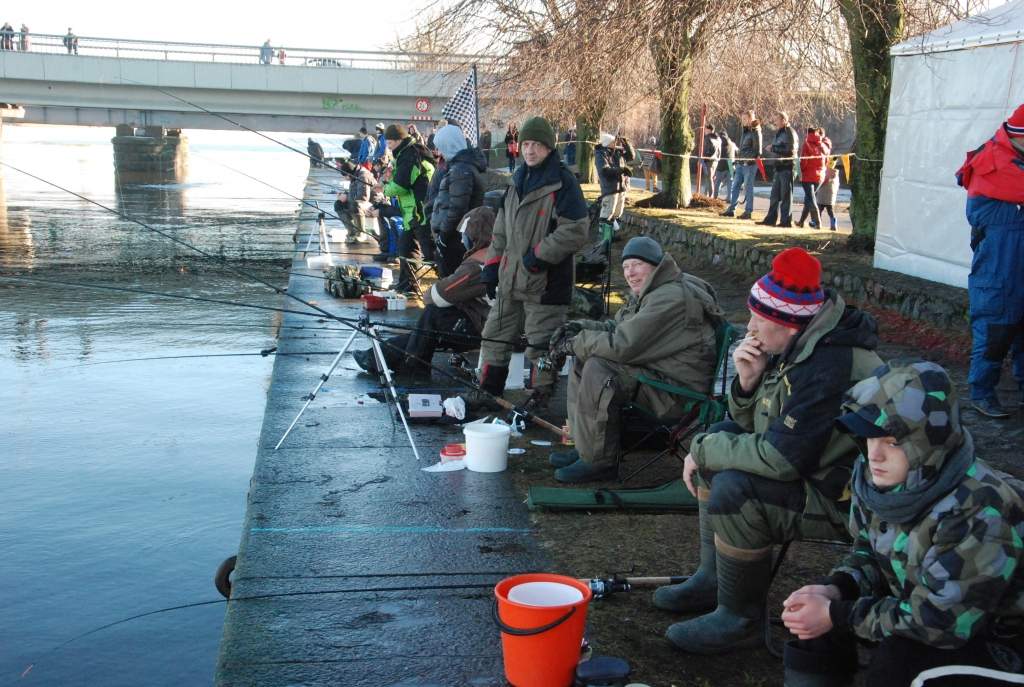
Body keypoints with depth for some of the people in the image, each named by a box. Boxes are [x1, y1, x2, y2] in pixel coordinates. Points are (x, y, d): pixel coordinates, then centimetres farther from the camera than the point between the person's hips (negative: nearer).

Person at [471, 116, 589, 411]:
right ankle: (487, 392, 25)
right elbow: (501, 230, 20)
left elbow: (575, 232, -16)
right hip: (511, 279, 8)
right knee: (495, 334, 13)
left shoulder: (563, 183, -9)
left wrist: (539, 254, -16)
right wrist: (492, 266, 13)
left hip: (547, 280, -7)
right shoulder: (518, 181, 14)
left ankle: (539, 398, 14)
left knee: (541, 343, 0)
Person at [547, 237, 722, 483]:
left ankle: (598, 461, -15)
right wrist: (579, 326, 3)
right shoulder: (650, 293, 13)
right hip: (657, 372, 11)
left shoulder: (672, 298, -22)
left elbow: (622, 345, -26)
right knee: (583, 361, 8)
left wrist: (574, 344, -12)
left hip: (678, 391, -11)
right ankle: (584, 446, 11)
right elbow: (617, 328, 22)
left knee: (597, 370, -25)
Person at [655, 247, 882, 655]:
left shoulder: (828, 369, -28)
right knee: (722, 440, 15)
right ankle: (713, 579, 19)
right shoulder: (798, 349, 2)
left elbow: (779, 459, -29)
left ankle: (741, 620, -7)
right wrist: (748, 381, -12)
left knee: (733, 490, -27)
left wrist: (702, 451, -16)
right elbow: (748, 424, 9)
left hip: (843, 500, -11)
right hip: (811, 471, 11)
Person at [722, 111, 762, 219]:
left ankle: (748, 211, 2)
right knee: (735, 186, 9)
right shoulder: (745, 131, 16)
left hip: (750, 164, -9)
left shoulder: (755, 132, -9)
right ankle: (731, 209, 13)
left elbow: (757, 149, -13)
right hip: (742, 163, 9)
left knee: (748, 188, -4)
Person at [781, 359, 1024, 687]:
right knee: (814, 618, -9)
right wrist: (834, 590, -16)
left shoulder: (981, 513, -34)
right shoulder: (877, 477, -11)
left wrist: (836, 616, -26)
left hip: (996, 636, -7)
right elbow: (869, 551, 6)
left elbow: (939, 622, -30)